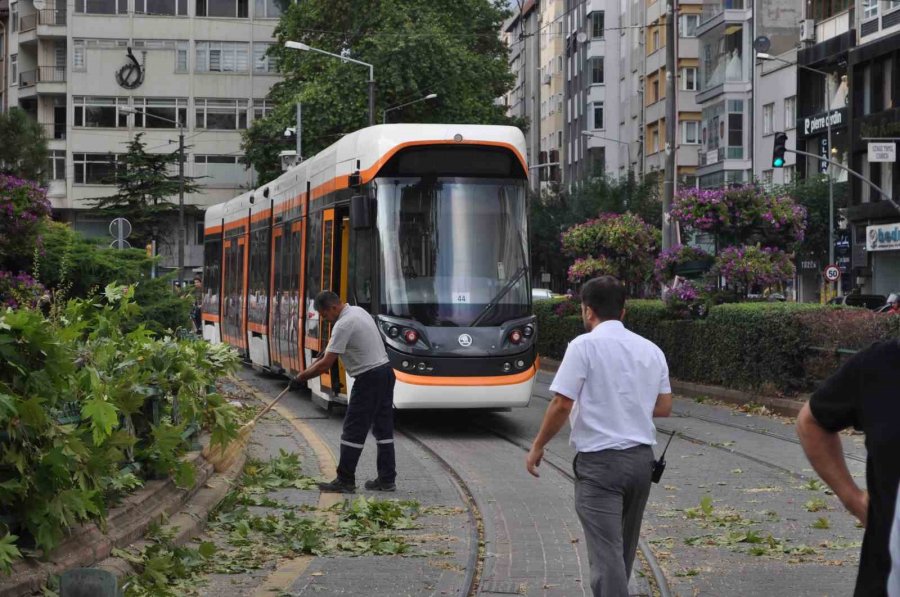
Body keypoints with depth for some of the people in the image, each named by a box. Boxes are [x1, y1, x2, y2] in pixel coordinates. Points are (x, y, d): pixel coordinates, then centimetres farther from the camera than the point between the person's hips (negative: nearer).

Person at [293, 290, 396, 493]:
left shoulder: (343, 325, -19)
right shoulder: (358, 311, 11)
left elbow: (326, 364, -19)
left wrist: (301, 377, -8)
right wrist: (323, 355, 20)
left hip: (369, 378, -10)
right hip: (385, 371, 10)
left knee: (353, 430, -4)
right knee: (383, 428, 11)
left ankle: (345, 481, -1)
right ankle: (387, 480, 14)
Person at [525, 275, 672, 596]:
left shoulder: (585, 346, -10)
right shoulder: (651, 349, 8)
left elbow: (562, 405, -15)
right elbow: (664, 407, 11)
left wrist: (537, 447, -2)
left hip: (600, 462, -7)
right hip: (641, 458, 7)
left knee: (606, 551, -10)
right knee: (623, 547, 21)